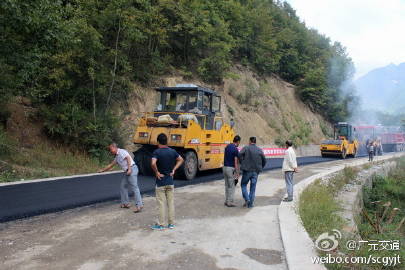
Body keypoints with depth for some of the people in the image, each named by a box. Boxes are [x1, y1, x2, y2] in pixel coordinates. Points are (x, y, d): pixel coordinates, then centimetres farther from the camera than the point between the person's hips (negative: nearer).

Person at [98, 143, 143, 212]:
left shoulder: (121, 151, -4)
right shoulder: (117, 157, 24)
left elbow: (128, 158, -15)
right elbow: (111, 165, 34)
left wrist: (129, 169, -22)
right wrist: (103, 170, 40)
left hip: (132, 169, -10)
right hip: (127, 172, 10)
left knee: (134, 187, -14)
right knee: (123, 187, 12)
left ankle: (139, 205, -16)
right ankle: (125, 203, 19)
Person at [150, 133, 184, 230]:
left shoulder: (157, 152, -15)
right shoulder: (172, 151, 1)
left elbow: (153, 163, -30)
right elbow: (180, 160, 14)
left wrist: (157, 172, -15)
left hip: (160, 182, -4)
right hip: (170, 181, 4)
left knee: (161, 204, 4)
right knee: (171, 202, 11)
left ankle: (161, 225, 12)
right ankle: (171, 223, 18)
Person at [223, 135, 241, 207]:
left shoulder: (227, 146, 9)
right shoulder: (236, 149, -16)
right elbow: (236, 162, -17)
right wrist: (237, 173, -14)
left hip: (225, 167, 8)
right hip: (231, 169, -8)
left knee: (227, 186, 15)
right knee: (231, 186, 0)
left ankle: (227, 201, 19)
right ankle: (230, 202, 4)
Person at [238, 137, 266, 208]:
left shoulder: (246, 148, -5)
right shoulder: (260, 150, 3)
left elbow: (240, 155, -19)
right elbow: (264, 161, 4)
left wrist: (242, 164, -7)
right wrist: (260, 168, 15)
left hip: (247, 170, -3)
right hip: (256, 171, 3)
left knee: (243, 184, 14)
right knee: (253, 187, 10)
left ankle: (247, 199, -1)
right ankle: (251, 203, 13)